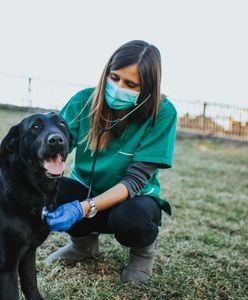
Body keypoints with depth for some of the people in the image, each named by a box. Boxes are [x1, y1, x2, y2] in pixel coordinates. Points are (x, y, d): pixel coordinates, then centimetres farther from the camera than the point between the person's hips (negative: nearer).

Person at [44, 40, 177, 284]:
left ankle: (144, 247, 2)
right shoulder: (84, 101, -14)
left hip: (131, 199, -2)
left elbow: (136, 179, -25)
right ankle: (84, 239, 5)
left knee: (130, 218, -38)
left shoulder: (162, 113, -21)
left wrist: (84, 208, -38)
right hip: (85, 189, 3)